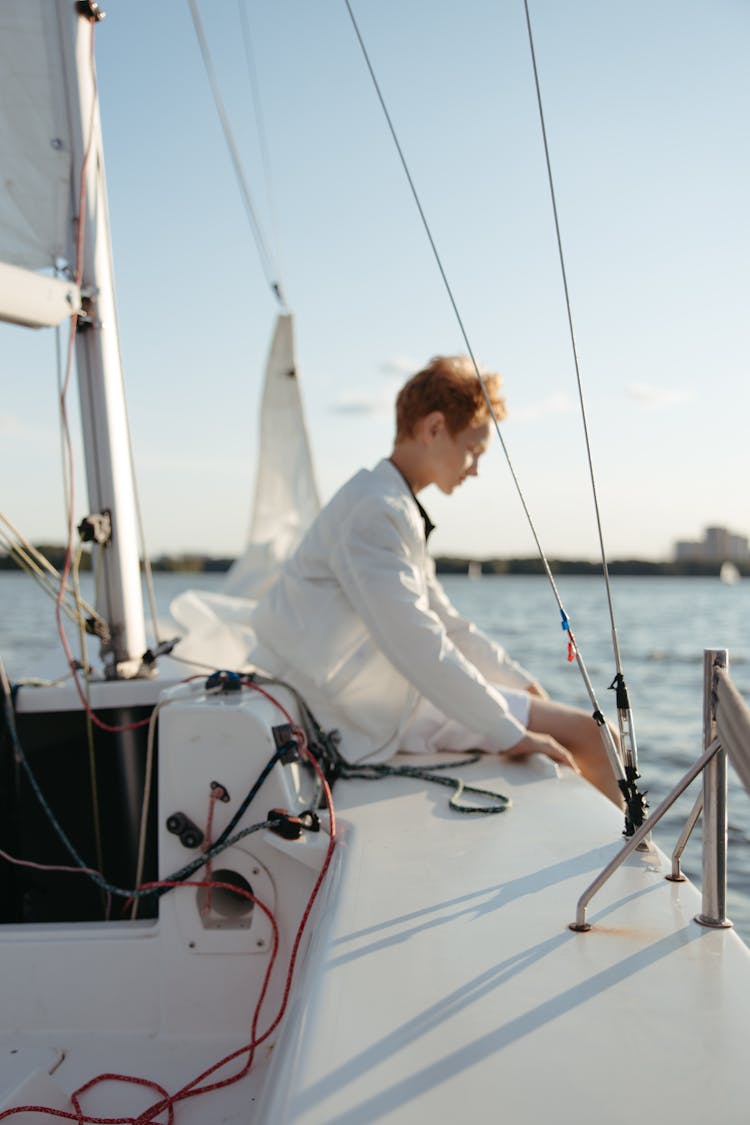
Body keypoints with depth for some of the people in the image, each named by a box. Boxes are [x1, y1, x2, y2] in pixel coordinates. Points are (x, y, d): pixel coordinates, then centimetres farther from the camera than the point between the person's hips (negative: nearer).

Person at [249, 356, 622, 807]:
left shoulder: (400, 509, 15)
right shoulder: (376, 511, -20)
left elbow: (445, 622, 20)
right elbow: (416, 647, -26)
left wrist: (523, 684, 16)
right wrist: (510, 733, -21)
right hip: (382, 718, -10)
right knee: (583, 733, -11)